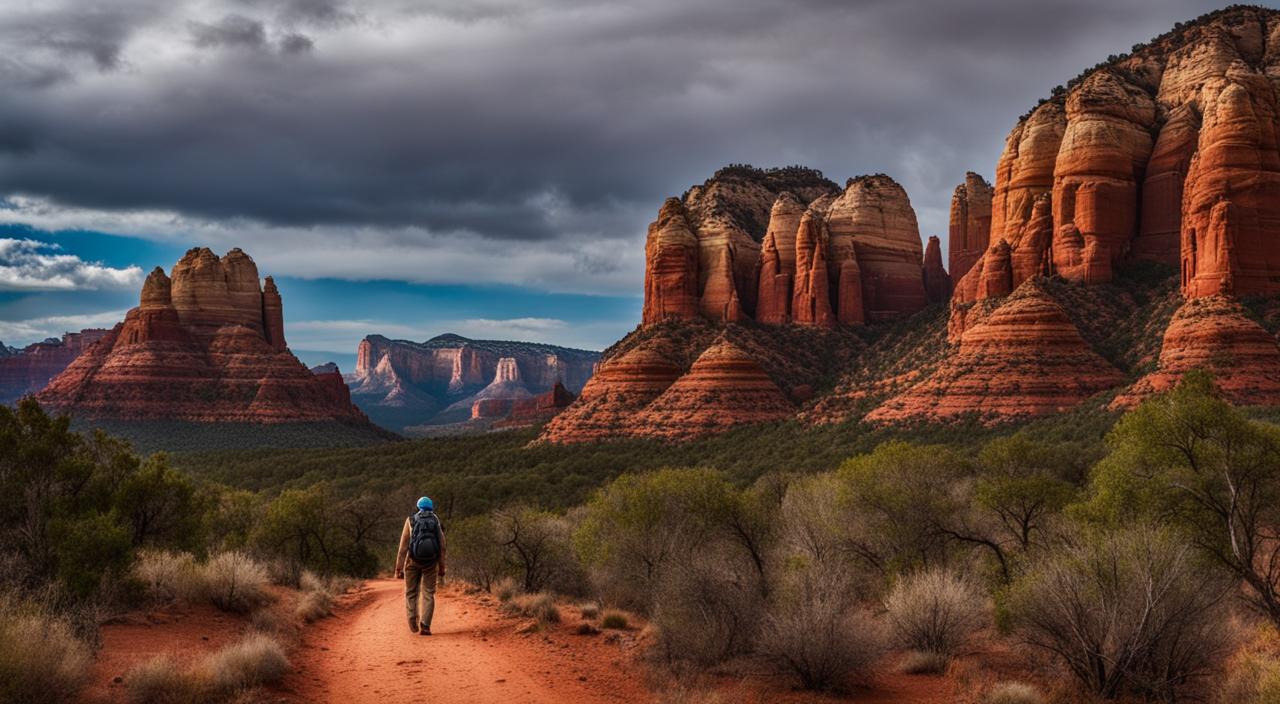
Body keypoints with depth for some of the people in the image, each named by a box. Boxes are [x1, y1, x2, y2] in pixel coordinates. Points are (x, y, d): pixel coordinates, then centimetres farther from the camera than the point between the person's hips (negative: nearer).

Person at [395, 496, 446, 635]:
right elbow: (442, 546, 2)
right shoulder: (436, 521, 5)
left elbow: (403, 547, -2)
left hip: (413, 561, 0)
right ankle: (425, 626, -6)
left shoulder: (410, 521, 1)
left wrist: (399, 568, 0)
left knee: (411, 592, 15)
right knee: (428, 593, 5)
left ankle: (413, 622, 1)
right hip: (430, 562, 1)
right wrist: (441, 567, 8)